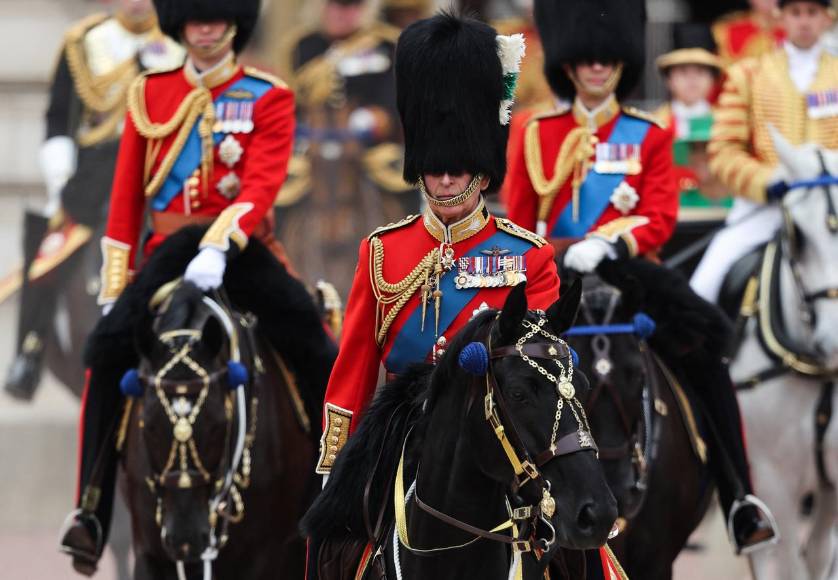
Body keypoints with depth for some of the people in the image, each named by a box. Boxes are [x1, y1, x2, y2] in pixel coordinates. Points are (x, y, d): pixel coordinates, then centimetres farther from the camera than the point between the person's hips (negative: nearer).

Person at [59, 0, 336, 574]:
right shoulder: (150, 94, 11)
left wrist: (218, 247, -29)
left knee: (318, 354, -16)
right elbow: (126, 197, 13)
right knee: (108, 346, -24)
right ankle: (91, 509, -21)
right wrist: (113, 287, 7)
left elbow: (262, 184, -12)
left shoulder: (269, 97, 2)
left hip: (240, 248, -1)